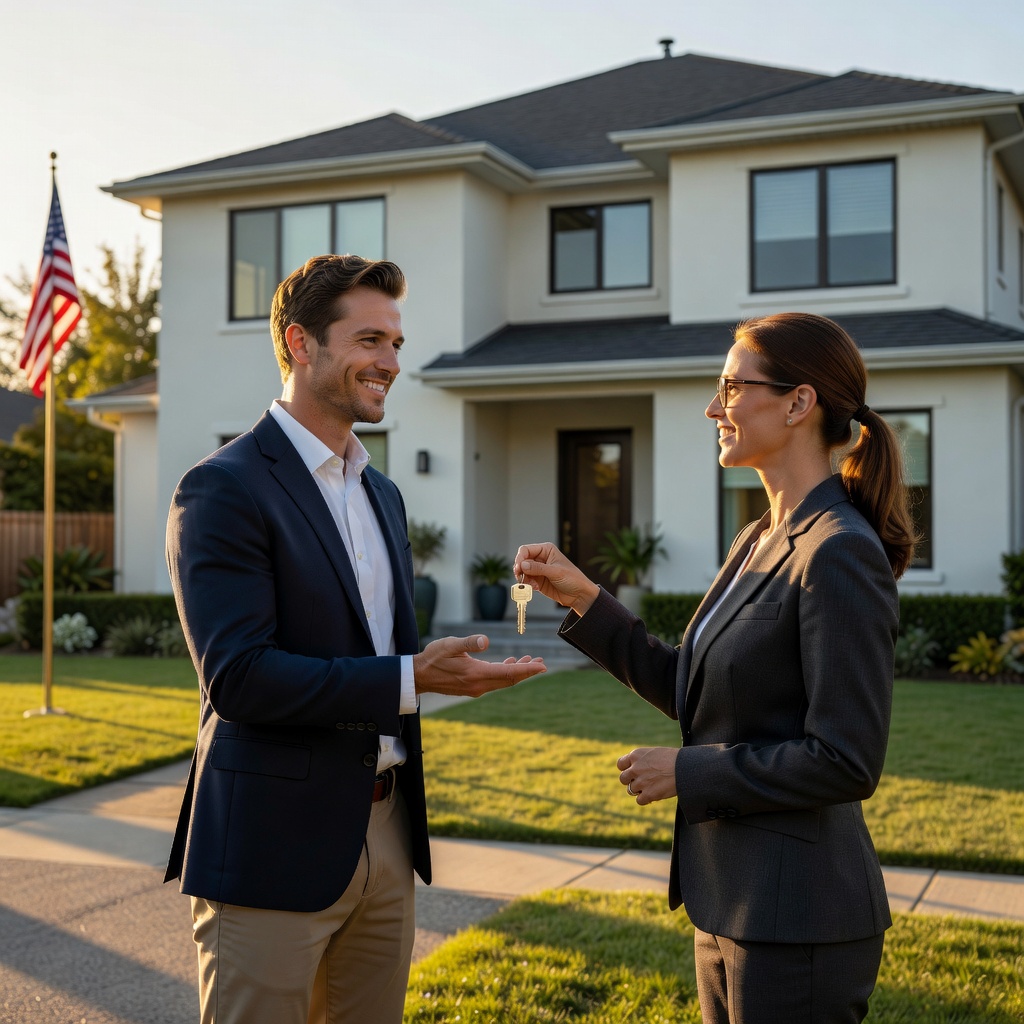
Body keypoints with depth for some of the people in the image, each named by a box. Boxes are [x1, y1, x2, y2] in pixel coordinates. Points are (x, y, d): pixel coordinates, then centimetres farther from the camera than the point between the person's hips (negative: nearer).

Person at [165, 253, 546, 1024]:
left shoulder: (383, 494, 14)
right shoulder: (223, 489, -12)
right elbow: (236, 676, -21)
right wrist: (411, 679, -22)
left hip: (386, 837, 8)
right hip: (275, 847, -7)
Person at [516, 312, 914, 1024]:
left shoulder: (839, 555, -19)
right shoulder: (759, 543, 9)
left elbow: (847, 762, -22)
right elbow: (694, 691, 14)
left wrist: (688, 771, -15)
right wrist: (584, 600, 7)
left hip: (797, 921, -9)